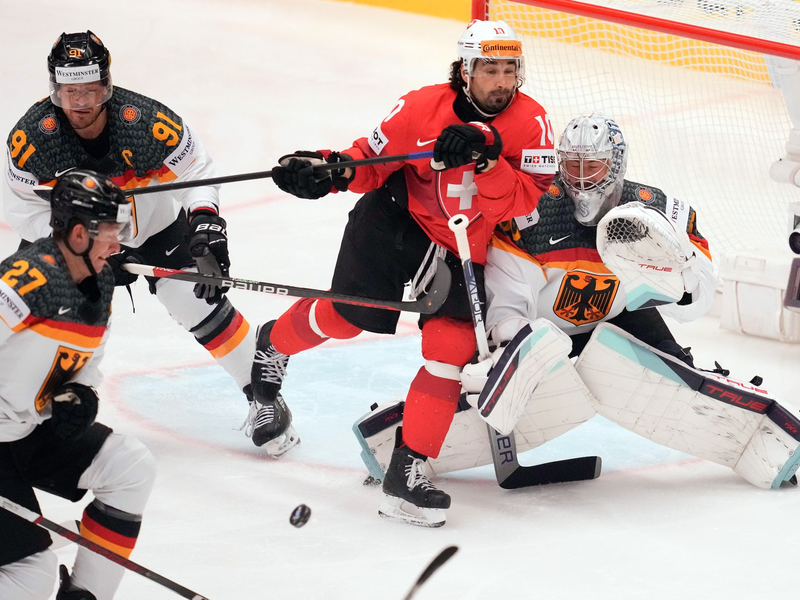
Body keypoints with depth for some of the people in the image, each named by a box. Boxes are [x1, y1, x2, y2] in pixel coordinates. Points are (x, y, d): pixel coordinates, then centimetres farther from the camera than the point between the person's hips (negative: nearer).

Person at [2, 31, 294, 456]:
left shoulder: (146, 121, -31)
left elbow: (197, 169, -16)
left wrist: (205, 220, -31)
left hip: (155, 225, -1)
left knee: (201, 306, -8)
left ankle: (261, 398, 8)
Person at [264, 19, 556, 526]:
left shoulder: (531, 123, -14)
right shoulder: (422, 109, -16)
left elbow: (523, 203, -24)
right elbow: (373, 159, -4)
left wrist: (484, 158, -39)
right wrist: (331, 169, -24)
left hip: (466, 253, 1)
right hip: (400, 220, -1)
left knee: (452, 348, -13)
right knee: (349, 315, -2)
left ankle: (408, 469, -9)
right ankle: (273, 344, 33)